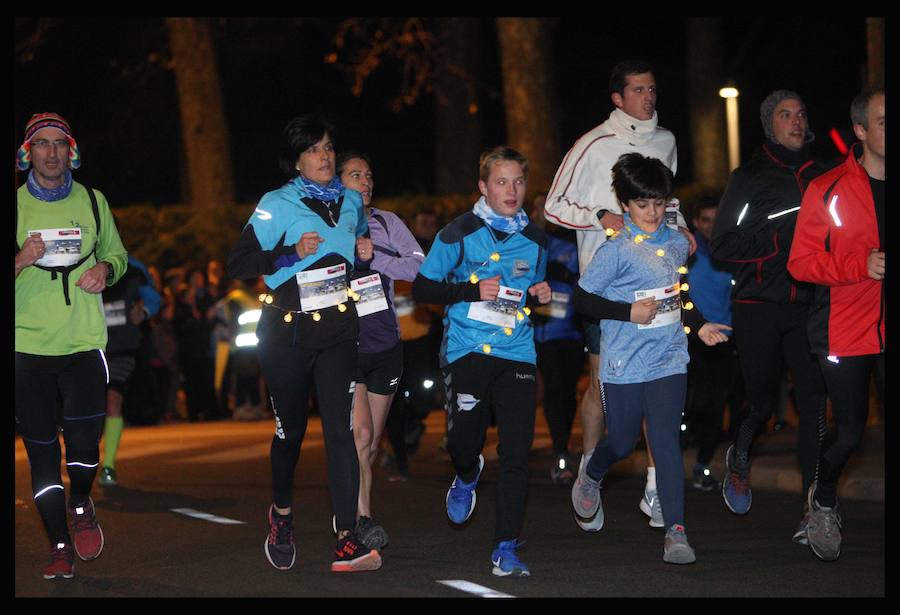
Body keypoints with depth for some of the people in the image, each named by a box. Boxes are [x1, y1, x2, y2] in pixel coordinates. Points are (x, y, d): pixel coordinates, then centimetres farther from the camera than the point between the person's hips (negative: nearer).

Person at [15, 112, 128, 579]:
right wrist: (20, 262, -17)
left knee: (84, 439, -10)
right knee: (41, 449, 1)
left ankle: (80, 505, 22)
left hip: (84, 341, 1)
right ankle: (59, 545, 12)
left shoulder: (92, 202, 9)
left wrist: (105, 269, -2)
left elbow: (117, 253, 21)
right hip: (28, 345, 0)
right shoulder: (14, 206, 3)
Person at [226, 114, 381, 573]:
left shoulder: (351, 202, 10)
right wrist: (291, 253, -21)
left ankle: (347, 542, -16)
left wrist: (364, 254, 4)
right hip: (287, 332, -2)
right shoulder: (276, 205, -5)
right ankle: (282, 513, 38)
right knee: (291, 429, 9)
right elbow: (238, 264, -9)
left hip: (338, 331, 2)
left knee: (340, 429, -10)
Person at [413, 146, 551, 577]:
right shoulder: (460, 233, -1)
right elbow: (422, 288, -2)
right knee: (463, 441, 0)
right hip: (467, 350, -2)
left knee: (516, 453, -7)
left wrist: (539, 296, 3)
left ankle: (506, 549, -3)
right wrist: (472, 290, -14)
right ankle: (467, 476, 40)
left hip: (516, 353, 2)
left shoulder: (534, 239, 12)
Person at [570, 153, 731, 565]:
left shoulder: (677, 244, 8)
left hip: (668, 361, 3)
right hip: (624, 365, -3)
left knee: (667, 442, -7)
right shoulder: (616, 250, -10)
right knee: (622, 444, 10)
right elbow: (582, 299, -9)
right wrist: (629, 312, -18)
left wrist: (699, 325, 11)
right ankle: (591, 473, 46)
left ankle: (676, 531, -7)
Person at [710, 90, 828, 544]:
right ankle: (739, 459, 38)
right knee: (762, 402, 4)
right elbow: (722, 246, -3)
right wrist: (779, 240, -13)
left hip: (807, 306, 2)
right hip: (758, 306, -2)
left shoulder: (821, 178, 13)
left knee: (813, 399, -12)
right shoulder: (750, 178, 3)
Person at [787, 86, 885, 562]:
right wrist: (862, 265, -18)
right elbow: (801, 263, -7)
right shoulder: (828, 191, -6)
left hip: (887, 332, 2)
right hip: (844, 331, -2)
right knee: (850, 432, 1)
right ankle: (823, 502, 30)